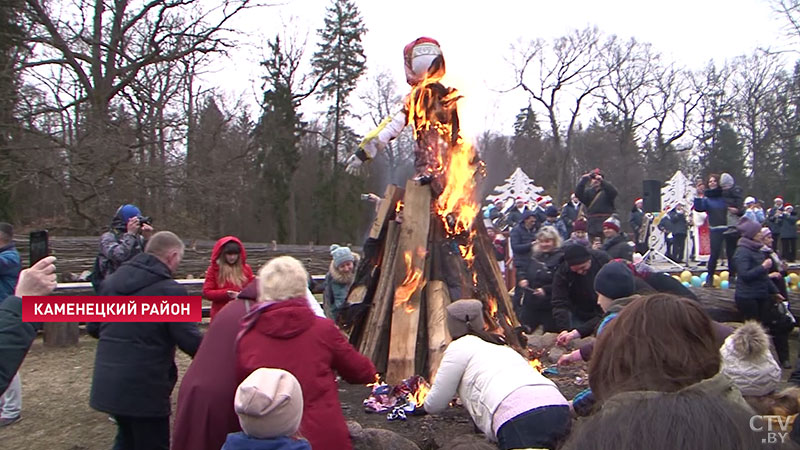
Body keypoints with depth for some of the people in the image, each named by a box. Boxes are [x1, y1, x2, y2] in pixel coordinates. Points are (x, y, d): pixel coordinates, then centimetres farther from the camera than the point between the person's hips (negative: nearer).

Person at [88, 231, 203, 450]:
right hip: (146, 388, -7)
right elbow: (191, 341, -18)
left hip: (107, 383, 7)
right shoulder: (171, 290, -17)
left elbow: (93, 327, 13)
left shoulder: (112, 280, 5)